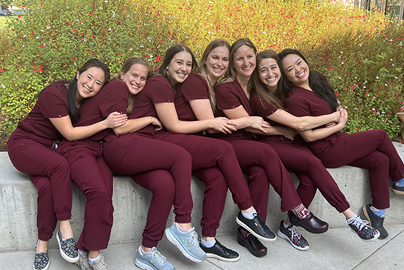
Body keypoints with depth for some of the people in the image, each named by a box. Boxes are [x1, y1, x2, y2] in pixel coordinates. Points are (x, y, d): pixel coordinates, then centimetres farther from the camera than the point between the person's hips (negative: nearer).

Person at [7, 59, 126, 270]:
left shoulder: (86, 101, 0)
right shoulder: (54, 94, -21)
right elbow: (69, 134, -23)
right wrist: (104, 124, -28)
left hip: (48, 151, 5)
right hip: (24, 144, -5)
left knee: (47, 185, -26)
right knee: (60, 166, -34)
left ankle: (43, 244, -13)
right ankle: (64, 227, -23)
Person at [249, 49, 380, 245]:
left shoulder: (285, 90, 7)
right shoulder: (259, 99, -14)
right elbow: (299, 123, -19)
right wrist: (333, 117, -9)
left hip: (291, 142, 6)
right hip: (271, 145, -6)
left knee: (309, 180, -23)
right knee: (312, 162, -30)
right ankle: (351, 217, -23)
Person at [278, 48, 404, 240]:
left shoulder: (317, 80, 2)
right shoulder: (295, 99, -23)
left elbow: (335, 104, 20)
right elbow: (309, 136, -20)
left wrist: (341, 110, -1)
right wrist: (339, 126, -12)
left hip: (337, 140, 8)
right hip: (326, 151, -8)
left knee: (380, 160, -2)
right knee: (381, 136, -1)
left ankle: (377, 209, 13)